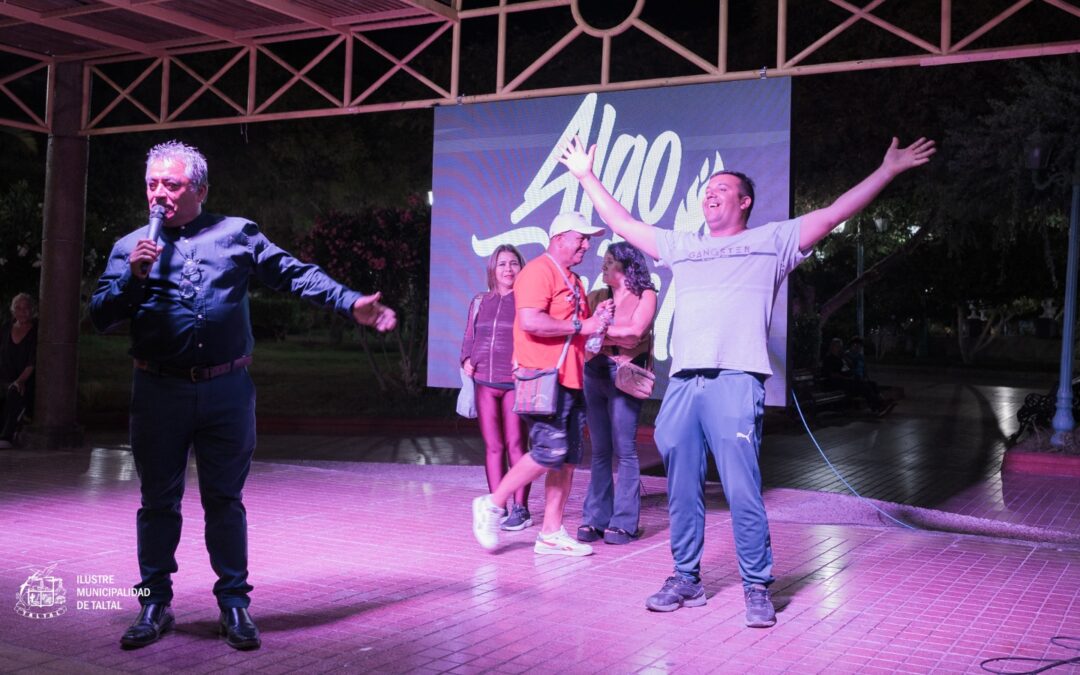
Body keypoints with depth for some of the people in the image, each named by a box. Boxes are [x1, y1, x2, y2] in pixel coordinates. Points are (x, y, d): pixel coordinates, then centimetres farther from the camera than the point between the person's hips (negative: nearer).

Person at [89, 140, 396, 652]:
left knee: (225, 500, 7)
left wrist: (351, 304, -1)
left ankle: (234, 604, 17)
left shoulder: (237, 234, 8)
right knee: (158, 501, 9)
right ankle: (154, 604, 22)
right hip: (159, 393, 1)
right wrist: (132, 279, -13)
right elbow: (100, 317, 3)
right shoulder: (129, 247, 8)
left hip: (227, 392, 0)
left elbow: (294, 274, 6)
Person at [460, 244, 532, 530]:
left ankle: (520, 509, 3)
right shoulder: (480, 302, 15)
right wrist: (466, 360, 3)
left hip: (514, 383, -4)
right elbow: (468, 338, 21)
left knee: (515, 445, -4)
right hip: (484, 382, 4)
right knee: (493, 446, 5)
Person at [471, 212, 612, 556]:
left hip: (569, 381, 10)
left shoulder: (573, 281, 21)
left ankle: (551, 534, 14)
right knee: (550, 452, -13)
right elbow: (530, 322, -23)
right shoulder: (539, 271, -10)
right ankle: (492, 505, 2)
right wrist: (580, 325, -15)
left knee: (568, 458, 7)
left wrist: (596, 317, 8)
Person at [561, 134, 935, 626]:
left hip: (735, 382, -5)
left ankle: (757, 589, 3)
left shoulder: (771, 241, 12)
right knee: (682, 493, 8)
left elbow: (832, 215, 7)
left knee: (743, 492, -8)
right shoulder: (681, 247, 24)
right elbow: (623, 224, 29)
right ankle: (686, 580, 20)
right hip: (681, 384, 5)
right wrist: (587, 176, 32)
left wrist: (888, 170, 3)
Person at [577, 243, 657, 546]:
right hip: (594, 372, 4)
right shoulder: (598, 297, 14)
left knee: (624, 450, -4)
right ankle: (595, 519, 9)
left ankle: (624, 523, 1)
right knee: (600, 450, 6)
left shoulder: (645, 296, 1)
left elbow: (635, 331, -12)